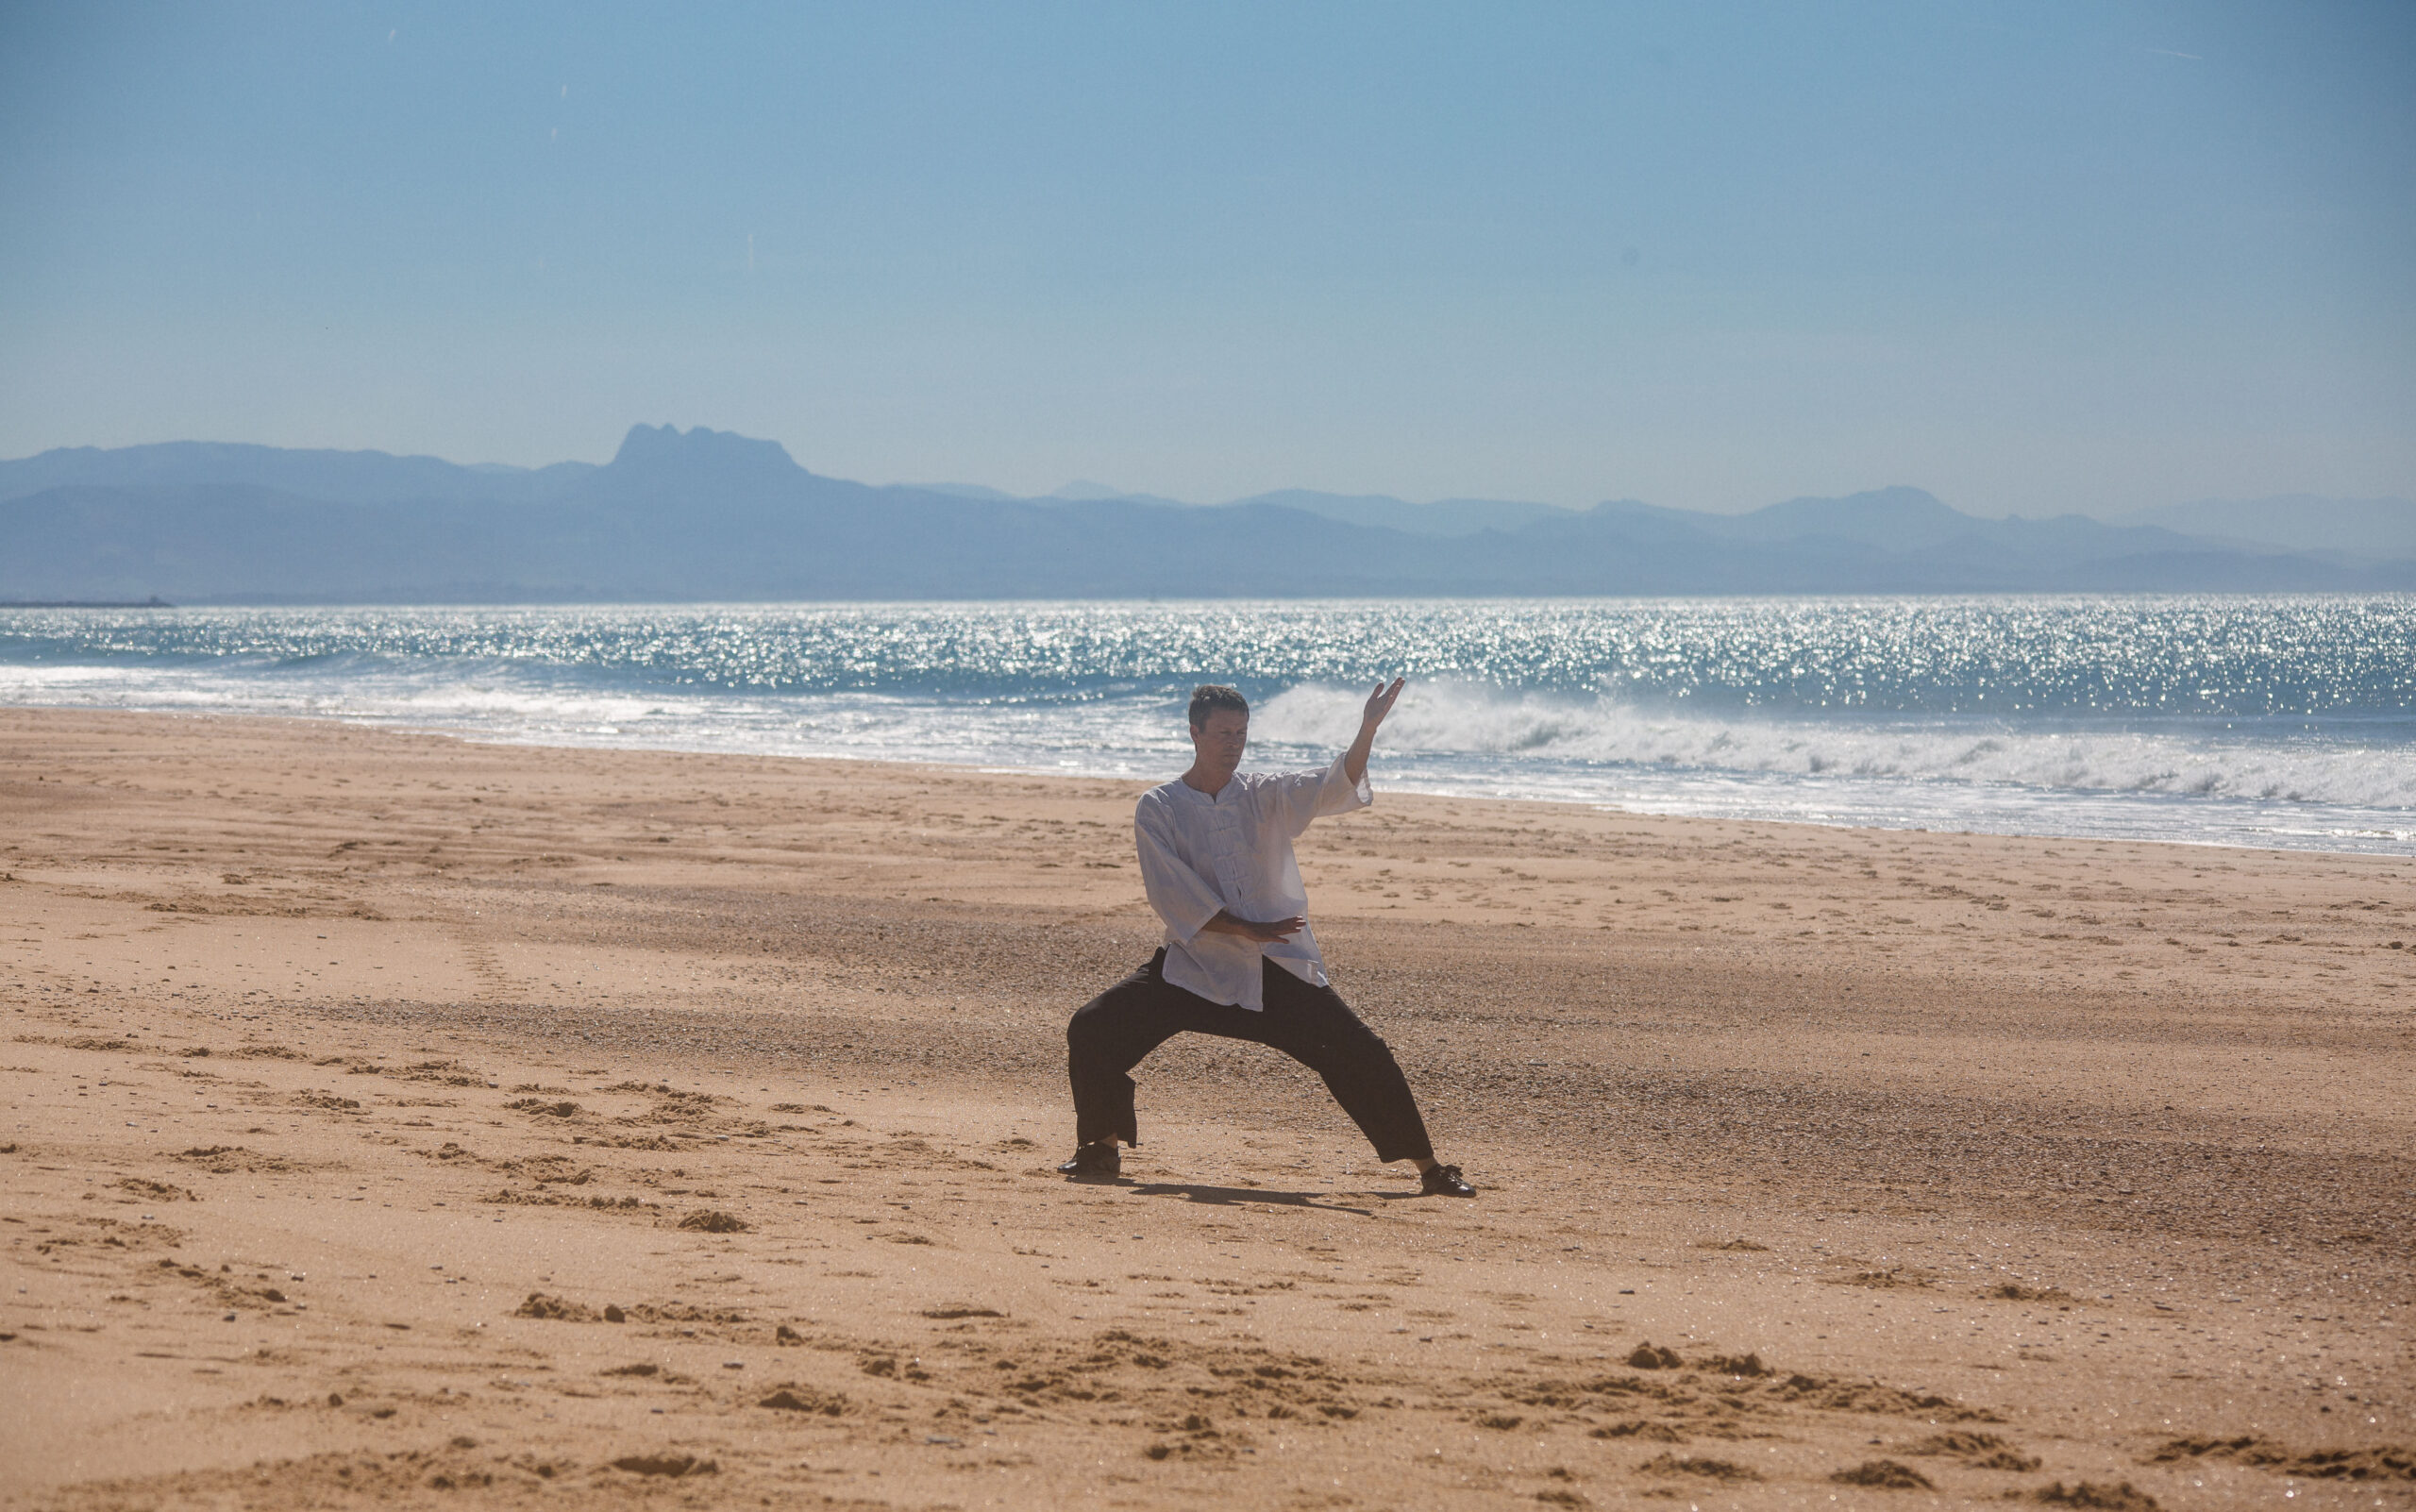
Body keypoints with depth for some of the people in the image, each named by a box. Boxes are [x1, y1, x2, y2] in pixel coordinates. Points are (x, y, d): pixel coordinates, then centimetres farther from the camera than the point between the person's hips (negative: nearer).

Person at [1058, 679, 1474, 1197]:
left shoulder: (1266, 795, 4)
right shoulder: (1157, 809, -1)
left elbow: (1334, 788, -13)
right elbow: (1174, 897, -11)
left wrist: (1368, 730, -31)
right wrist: (1248, 930, -19)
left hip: (1278, 971, 1)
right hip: (1196, 968, -1)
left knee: (1361, 1055, -9)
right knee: (1094, 1029, -13)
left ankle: (1427, 1167, 2)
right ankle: (1102, 1148, 8)